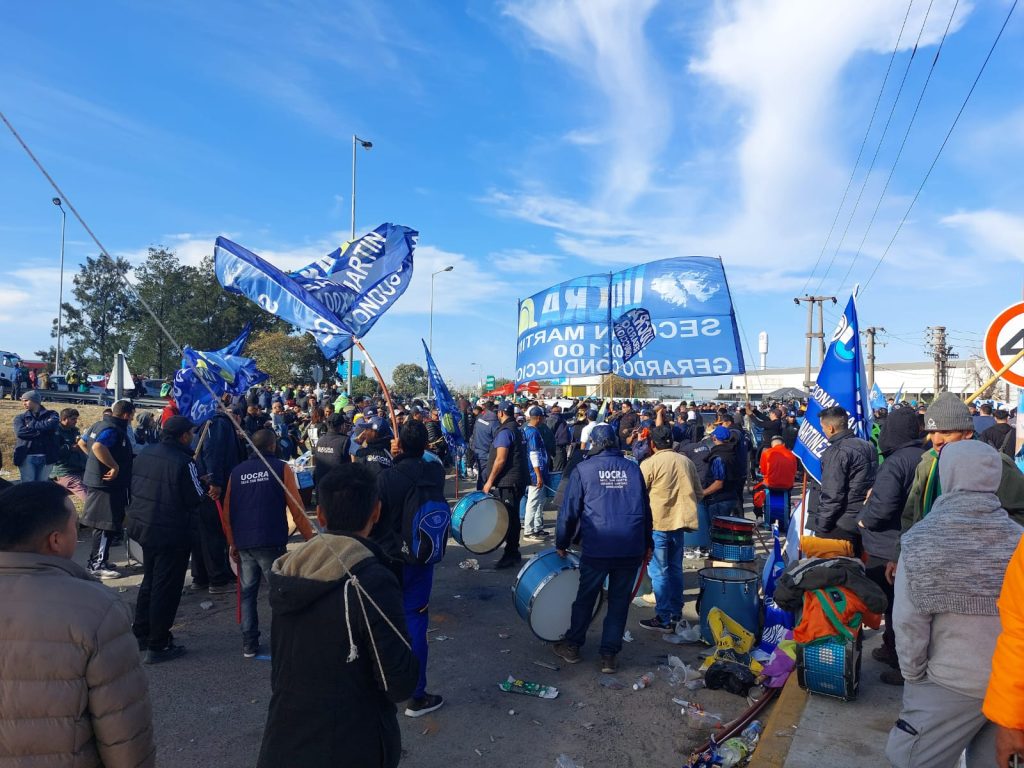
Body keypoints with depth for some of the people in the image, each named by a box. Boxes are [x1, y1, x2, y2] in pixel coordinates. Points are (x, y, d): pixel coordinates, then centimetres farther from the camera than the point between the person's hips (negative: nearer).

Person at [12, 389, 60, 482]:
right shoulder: (20, 417, 10)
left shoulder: (51, 414, 8)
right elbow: (20, 432, -9)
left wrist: (31, 425, -6)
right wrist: (43, 428, -10)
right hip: (27, 457, 1)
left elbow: (52, 425, -15)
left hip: (46, 456, 0)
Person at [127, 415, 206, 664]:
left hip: (143, 526, 8)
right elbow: (197, 499, -17)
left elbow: (134, 486, 12)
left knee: (149, 581, 23)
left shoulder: (145, 453, 2)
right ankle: (157, 646, 11)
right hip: (171, 532, -8)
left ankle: (141, 634, 35)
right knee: (166, 588, 3)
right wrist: (203, 485, 2)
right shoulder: (184, 462, -22)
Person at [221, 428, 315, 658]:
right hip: (271, 542, -4)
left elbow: (227, 511, 12)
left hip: (243, 543, 4)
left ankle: (249, 644, 16)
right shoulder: (281, 469, -3)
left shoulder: (237, 472, 10)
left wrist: (232, 543, 20)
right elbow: (296, 508, -7)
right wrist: (310, 538, -1)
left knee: (248, 593, 12)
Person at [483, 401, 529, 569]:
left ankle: (511, 555, 1)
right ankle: (513, 553, 24)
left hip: (507, 482, -10)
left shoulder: (505, 431, -14)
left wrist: (490, 481, -14)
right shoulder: (517, 429, 15)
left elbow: (501, 459, -21)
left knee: (508, 519, -4)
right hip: (519, 480, 10)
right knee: (513, 517, 15)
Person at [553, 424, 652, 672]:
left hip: (597, 548, -2)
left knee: (585, 597, 15)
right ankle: (609, 655, 17)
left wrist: (562, 544, 10)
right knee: (619, 601, 13)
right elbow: (645, 509, 11)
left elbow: (569, 510, -1)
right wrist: (648, 544, 20)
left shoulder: (583, 470, -1)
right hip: (632, 548, 2)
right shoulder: (632, 468, 7)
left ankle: (572, 646, 28)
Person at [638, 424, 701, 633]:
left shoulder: (649, 464, -12)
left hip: (657, 524, -6)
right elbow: (699, 493, 12)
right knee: (675, 569, 17)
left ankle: (664, 619, 5)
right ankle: (676, 614, 26)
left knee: (659, 572, 1)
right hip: (679, 522, 6)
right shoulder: (686, 461, 5)